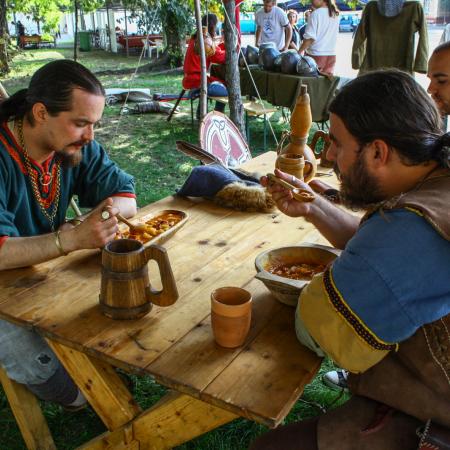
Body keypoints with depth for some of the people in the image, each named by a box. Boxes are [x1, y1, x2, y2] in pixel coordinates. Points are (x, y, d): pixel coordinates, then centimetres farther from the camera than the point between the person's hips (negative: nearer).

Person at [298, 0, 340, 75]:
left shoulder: (316, 13, -10)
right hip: (331, 55, 6)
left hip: (316, 55, -6)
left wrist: (300, 51, -7)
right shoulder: (335, 14, 9)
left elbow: (310, 37, -15)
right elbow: (335, 36, 13)